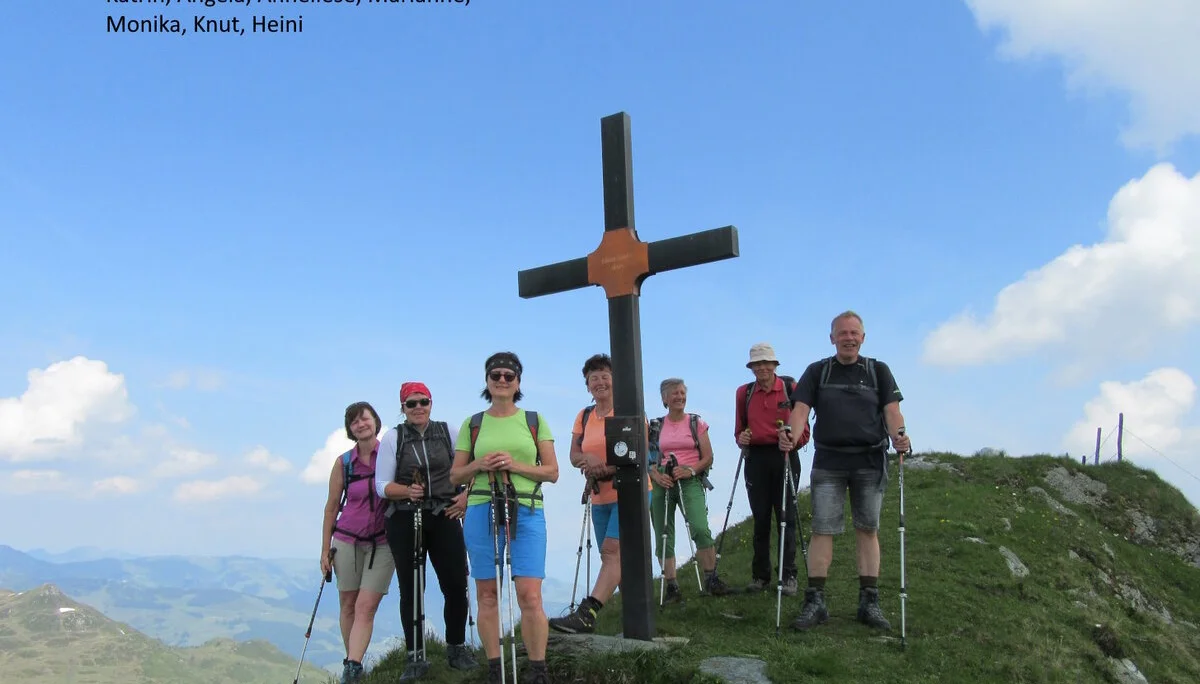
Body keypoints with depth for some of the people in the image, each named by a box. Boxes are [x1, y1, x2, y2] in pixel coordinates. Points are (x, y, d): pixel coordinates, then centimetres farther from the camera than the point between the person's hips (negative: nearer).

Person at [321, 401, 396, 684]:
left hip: (383, 543, -2)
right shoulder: (343, 462, 1)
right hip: (348, 541, 2)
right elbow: (332, 507, 7)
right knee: (348, 606, 7)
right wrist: (325, 549, 6)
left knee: (366, 607, -10)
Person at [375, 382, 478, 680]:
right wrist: (407, 492, -20)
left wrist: (466, 495, -3)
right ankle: (415, 657, 14)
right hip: (405, 521, -1)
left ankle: (457, 648, 17)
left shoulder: (448, 432, 5)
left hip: (444, 517, 1)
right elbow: (382, 485, -2)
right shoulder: (392, 437, 1)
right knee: (410, 589, 3)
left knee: (456, 585, -1)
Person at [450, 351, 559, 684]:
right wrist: (478, 465, -8)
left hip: (527, 513, -1)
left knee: (530, 596, -10)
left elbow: (552, 472, 5)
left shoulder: (534, 420, 9)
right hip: (481, 512, 1)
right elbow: (455, 476, 12)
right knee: (487, 594, 5)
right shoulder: (472, 424, 10)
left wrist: (515, 465, -10)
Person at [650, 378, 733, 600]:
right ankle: (672, 587, 8)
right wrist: (656, 476, -9)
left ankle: (711, 580, -9)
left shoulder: (697, 423, 7)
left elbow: (708, 458, 4)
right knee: (663, 537, 1)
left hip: (690, 481, -2)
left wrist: (690, 470, -13)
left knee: (700, 529, -21)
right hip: (662, 482, 2)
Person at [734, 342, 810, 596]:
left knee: (786, 516, -2)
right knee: (760, 518, 7)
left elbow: (803, 429, -1)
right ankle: (760, 575, 16)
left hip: (785, 457, -2)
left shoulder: (790, 388, 0)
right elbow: (740, 428, 15)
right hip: (756, 458, 2)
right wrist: (741, 439, -7)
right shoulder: (743, 392, 9)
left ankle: (789, 576, 5)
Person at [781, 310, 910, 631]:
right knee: (822, 529, -4)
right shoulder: (817, 371, 11)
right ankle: (815, 601, -1)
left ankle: (869, 602, 9)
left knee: (868, 529, 3)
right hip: (828, 462, 0)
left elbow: (891, 409, 0)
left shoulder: (878, 371, 11)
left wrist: (898, 436, -21)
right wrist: (791, 434, -21)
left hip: (870, 461, 1)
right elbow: (801, 408, -1)